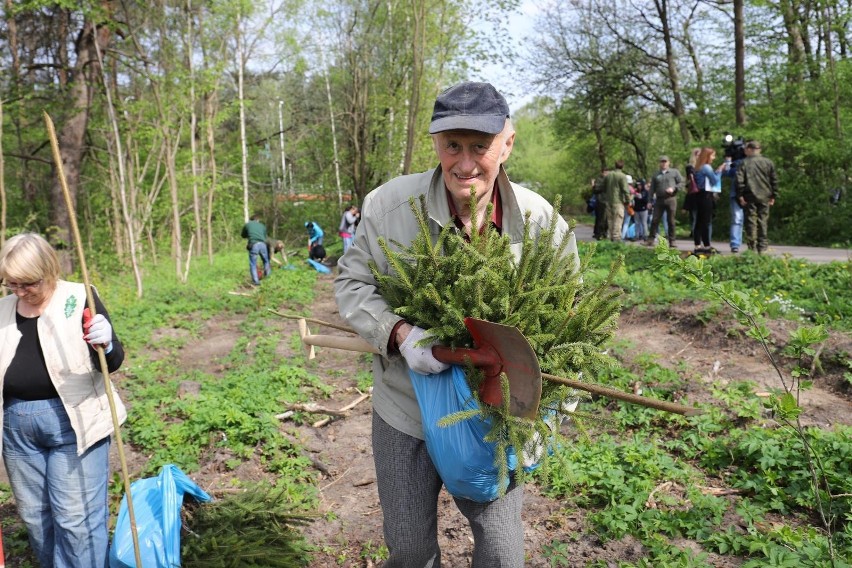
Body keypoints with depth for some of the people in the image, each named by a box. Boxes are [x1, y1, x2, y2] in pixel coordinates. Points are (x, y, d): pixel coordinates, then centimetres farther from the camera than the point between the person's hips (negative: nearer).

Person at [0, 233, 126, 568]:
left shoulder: (79, 300, -9)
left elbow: (112, 364, -13)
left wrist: (106, 344, -34)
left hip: (73, 424, -5)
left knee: (76, 517, -1)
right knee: (34, 516, 16)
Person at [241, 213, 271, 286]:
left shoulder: (247, 225, 19)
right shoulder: (262, 226, 23)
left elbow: (243, 236, 32)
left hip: (253, 245, -2)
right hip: (262, 244, 2)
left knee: (253, 264, 5)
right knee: (266, 261, 24)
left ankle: (256, 281, 1)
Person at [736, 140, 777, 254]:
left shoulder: (744, 163, -3)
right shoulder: (768, 162, 7)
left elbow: (739, 181, -10)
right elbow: (774, 180, 8)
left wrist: (740, 196, -5)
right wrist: (773, 196, 13)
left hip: (750, 197, -3)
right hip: (764, 197, 3)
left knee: (750, 221, 1)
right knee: (763, 221, 8)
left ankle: (752, 248, 0)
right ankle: (762, 248, 8)